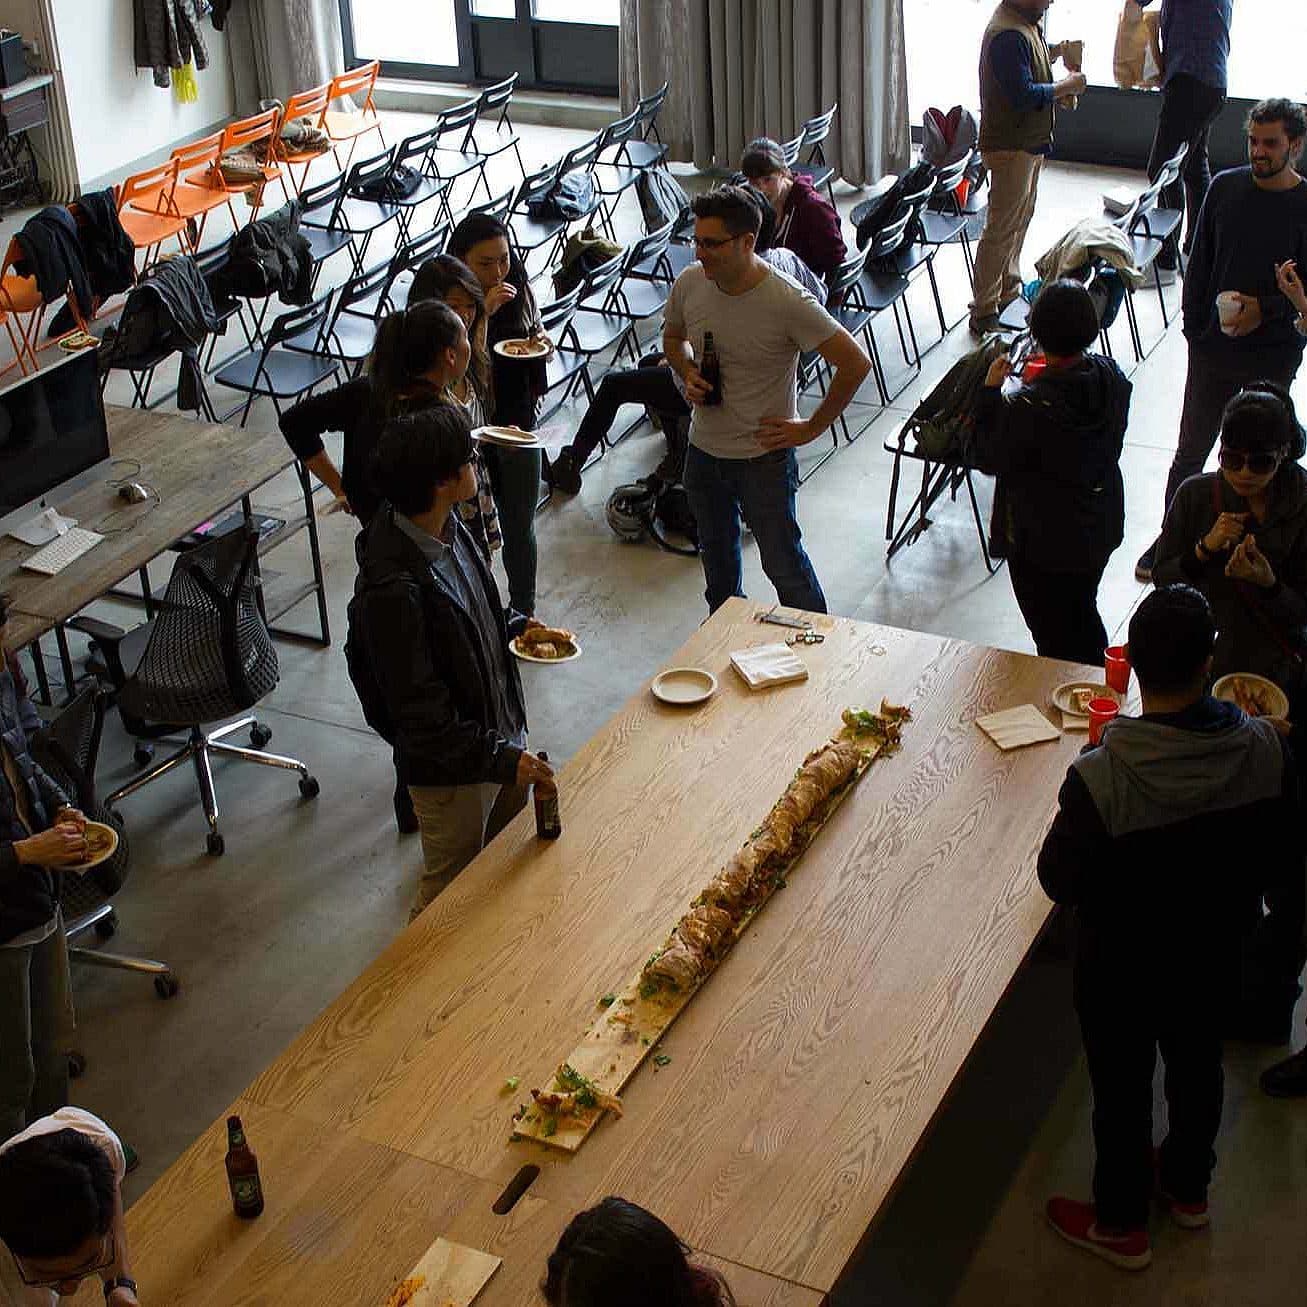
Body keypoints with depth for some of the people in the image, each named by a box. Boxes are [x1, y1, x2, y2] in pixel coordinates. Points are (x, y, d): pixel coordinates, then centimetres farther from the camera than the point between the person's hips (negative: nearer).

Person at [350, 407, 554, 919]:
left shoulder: (448, 527, -7)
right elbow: (421, 714, -28)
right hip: (451, 767, -9)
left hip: (500, 731, 9)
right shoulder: (393, 591, -35)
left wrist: (512, 625, 7)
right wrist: (500, 757, -25)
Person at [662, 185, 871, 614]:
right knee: (716, 554, 26)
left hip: (764, 457, -6)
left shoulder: (787, 302, -25)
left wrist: (811, 428, -15)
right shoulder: (690, 282, -8)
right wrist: (688, 376, -6)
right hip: (703, 450, 6)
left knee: (784, 563, 5)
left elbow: (855, 363, -20)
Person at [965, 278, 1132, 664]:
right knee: (1083, 616, 29)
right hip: (1100, 529, 7)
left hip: (1041, 542, -6)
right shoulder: (1112, 378, -14)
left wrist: (991, 389, -10)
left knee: (1053, 636, 15)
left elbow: (982, 455, -16)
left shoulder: (1028, 408, -33)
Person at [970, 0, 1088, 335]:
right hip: (1011, 147, -11)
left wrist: (1054, 53, 6)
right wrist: (1068, 85, -17)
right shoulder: (1008, 34, -24)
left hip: (1029, 143, 11)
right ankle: (984, 313, 1)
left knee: (1020, 220, 21)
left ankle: (1009, 291, 35)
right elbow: (1024, 95, -28)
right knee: (1001, 229, -5)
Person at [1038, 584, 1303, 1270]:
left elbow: (1059, 882, -21)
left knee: (1121, 1088, 19)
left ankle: (1121, 1224, 42)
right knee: (1197, 1063, 29)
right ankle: (1188, 1187, 54)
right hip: (1213, 955, 4)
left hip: (1121, 969, -4)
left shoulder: (1100, 780, -36)